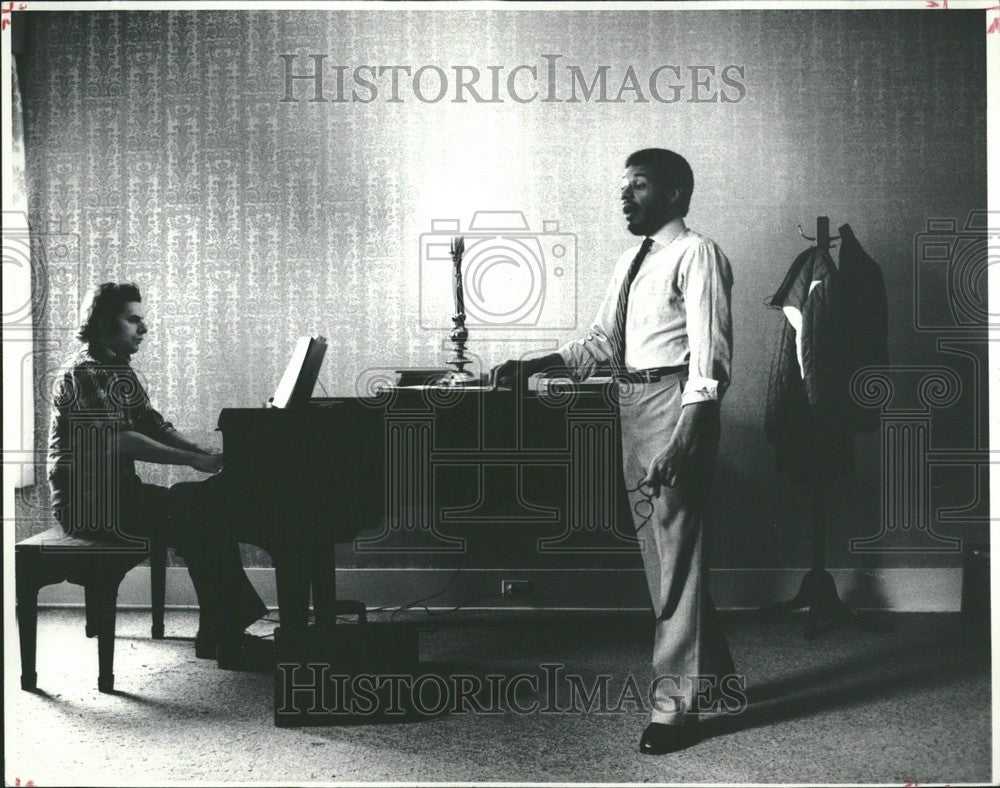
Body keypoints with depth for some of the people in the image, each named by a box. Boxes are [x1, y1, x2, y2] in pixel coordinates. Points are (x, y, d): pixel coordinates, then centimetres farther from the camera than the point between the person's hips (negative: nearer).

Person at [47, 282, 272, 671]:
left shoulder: (120, 371, 17)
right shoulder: (84, 372, -15)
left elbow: (153, 426, 14)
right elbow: (119, 441, -25)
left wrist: (206, 453, -3)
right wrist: (193, 460, -28)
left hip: (118, 490, 10)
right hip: (89, 501, -10)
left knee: (209, 501, -5)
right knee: (198, 518, -21)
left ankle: (220, 634, -7)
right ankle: (223, 639, -16)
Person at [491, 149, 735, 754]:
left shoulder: (696, 254, -9)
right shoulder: (632, 262, 18)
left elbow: (709, 357, -16)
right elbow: (601, 344, 19)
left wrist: (684, 441, -25)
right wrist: (531, 367, 7)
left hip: (675, 403, -9)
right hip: (632, 403, 9)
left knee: (676, 552, -4)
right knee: (658, 551, 17)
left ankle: (677, 704, 5)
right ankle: (711, 671, 34)